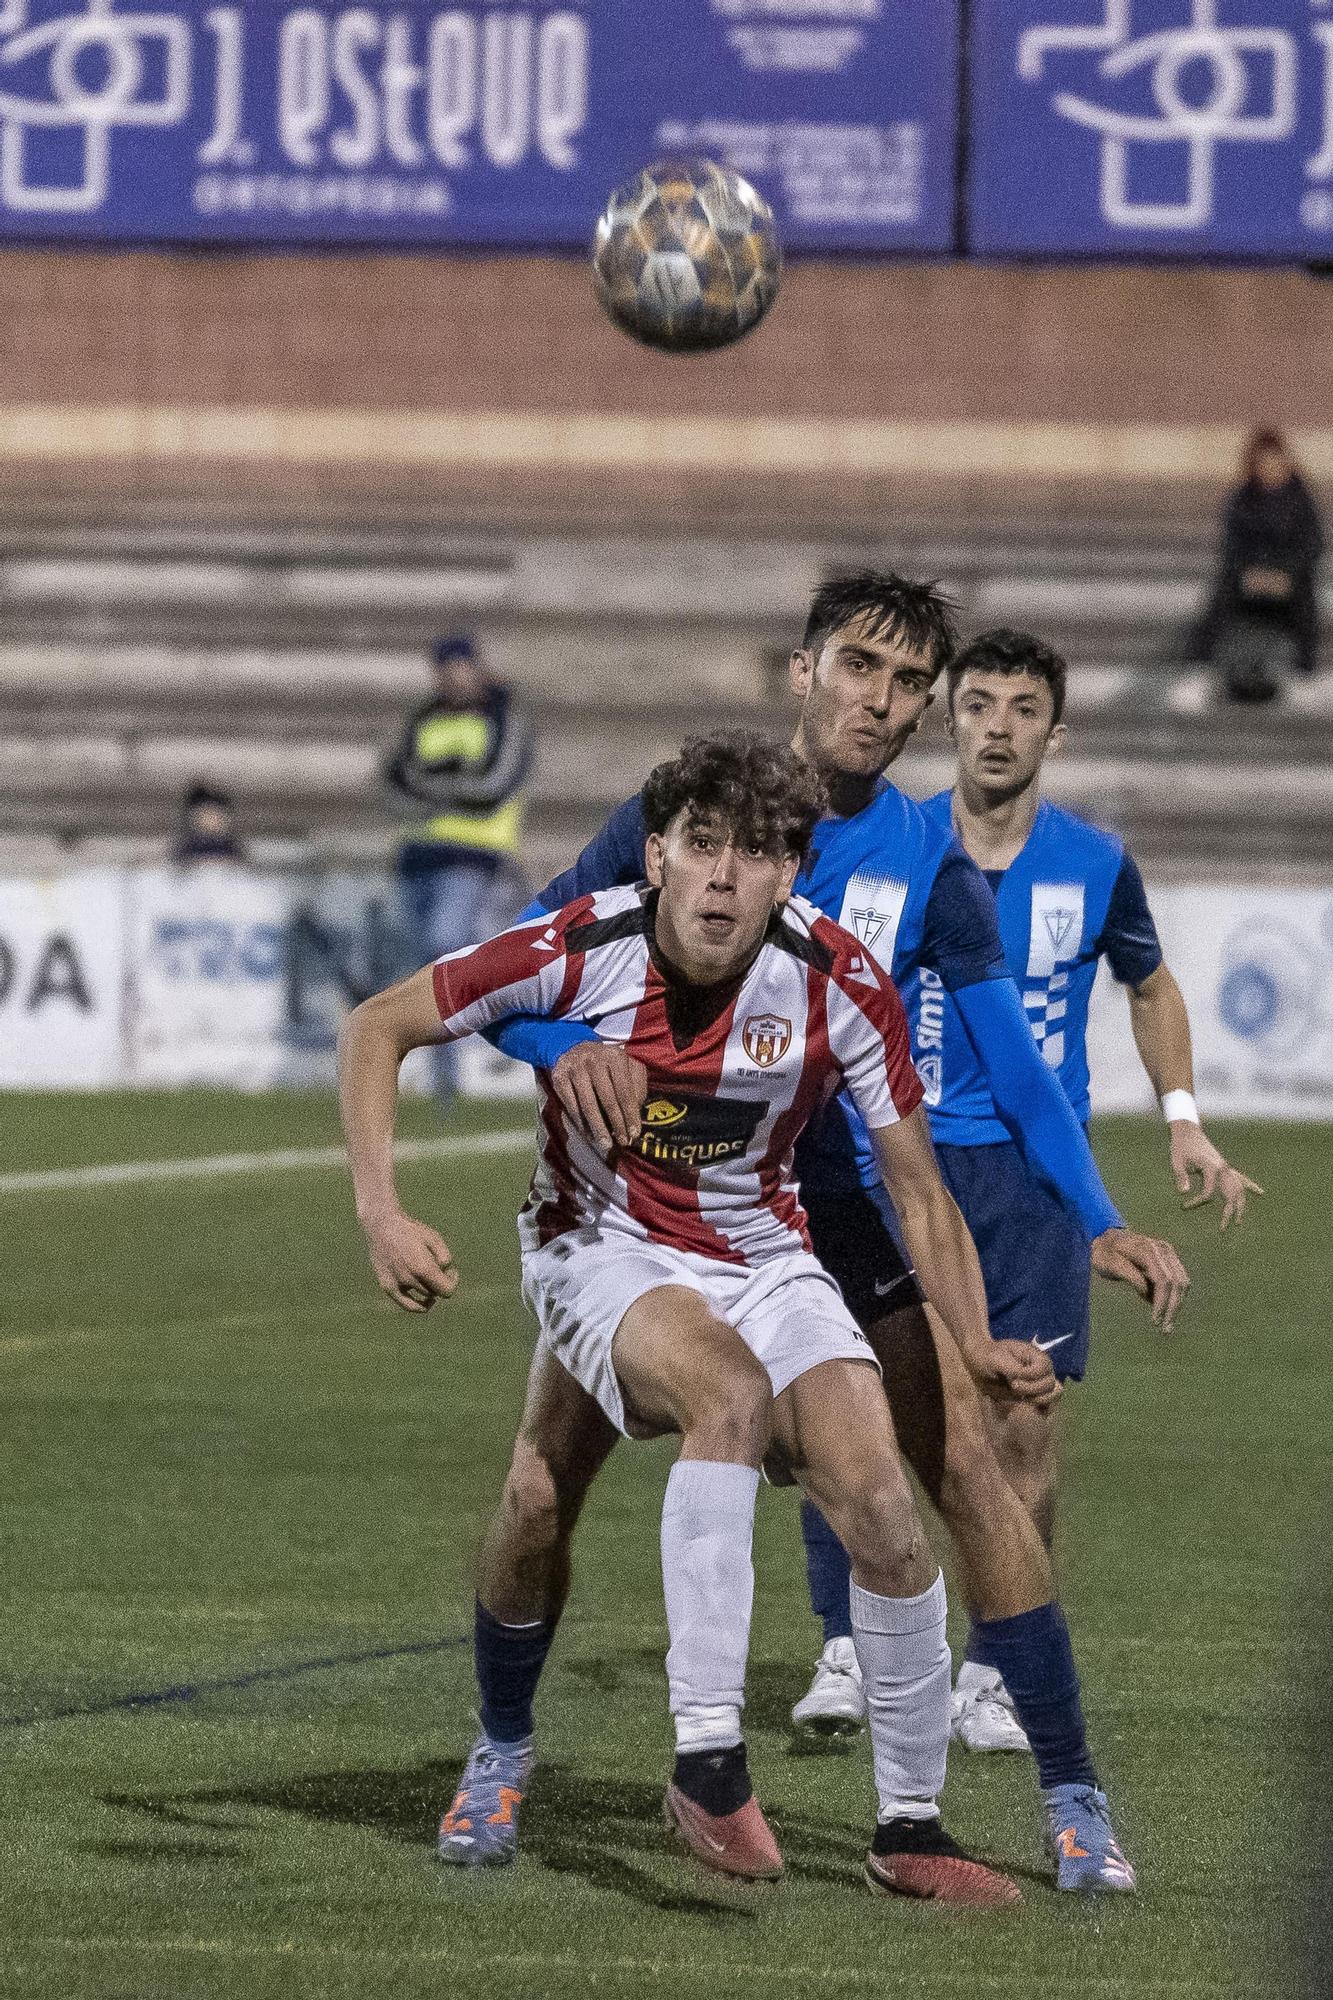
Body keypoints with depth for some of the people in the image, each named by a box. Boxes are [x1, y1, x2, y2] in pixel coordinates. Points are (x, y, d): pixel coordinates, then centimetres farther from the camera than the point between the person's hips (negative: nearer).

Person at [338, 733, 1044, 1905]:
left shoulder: (841, 985, -16)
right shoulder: (579, 952, -20)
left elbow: (918, 1191, -5)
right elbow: (377, 1029, -8)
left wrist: (979, 1343, -18)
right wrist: (381, 1212, -19)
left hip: (764, 1259, 3)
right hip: (605, 1249, -3)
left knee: (888, 1522, -16)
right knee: (731, 1389, -35)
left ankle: (912, 1828, 5)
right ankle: (708, 1763, -35)